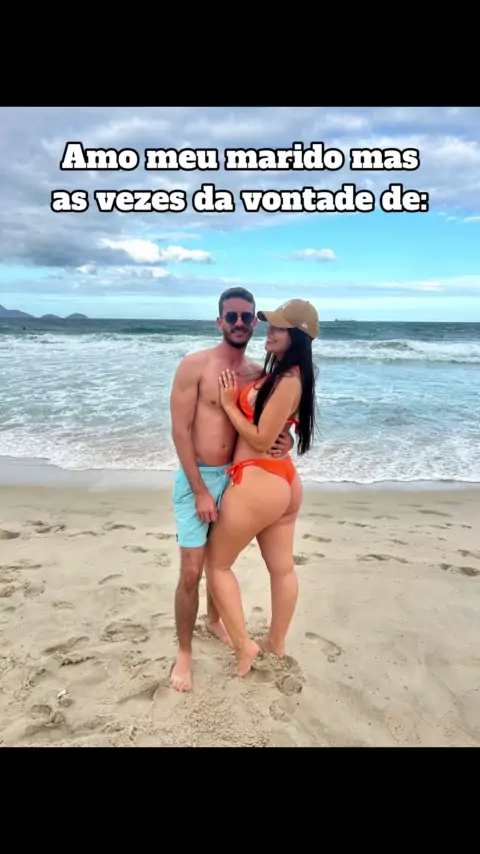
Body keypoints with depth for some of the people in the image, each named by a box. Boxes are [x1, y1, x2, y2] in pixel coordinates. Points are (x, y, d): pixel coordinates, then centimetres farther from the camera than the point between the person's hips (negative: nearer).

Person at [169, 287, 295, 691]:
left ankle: (215, 620, 46)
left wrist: (286, 438, -12)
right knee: (191, 572, -2)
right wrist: (201, 490, -17)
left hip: (233, 477, 5)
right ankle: (184, 653, 18)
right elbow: (180, 431, -15)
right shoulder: (194, 366, -13)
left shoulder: (259, 373, 1)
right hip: (196, 478, -5)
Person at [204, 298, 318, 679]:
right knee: (283, 568, 19)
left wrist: (229, 404, -10)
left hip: (258, 482, -10)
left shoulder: (288, 381, -20)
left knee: (217, 562, 8)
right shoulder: (279, 373, 10)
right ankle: (277, 643, 37)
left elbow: (260, 439, -18)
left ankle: (243, 645, 16)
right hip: (283, 480, 10)